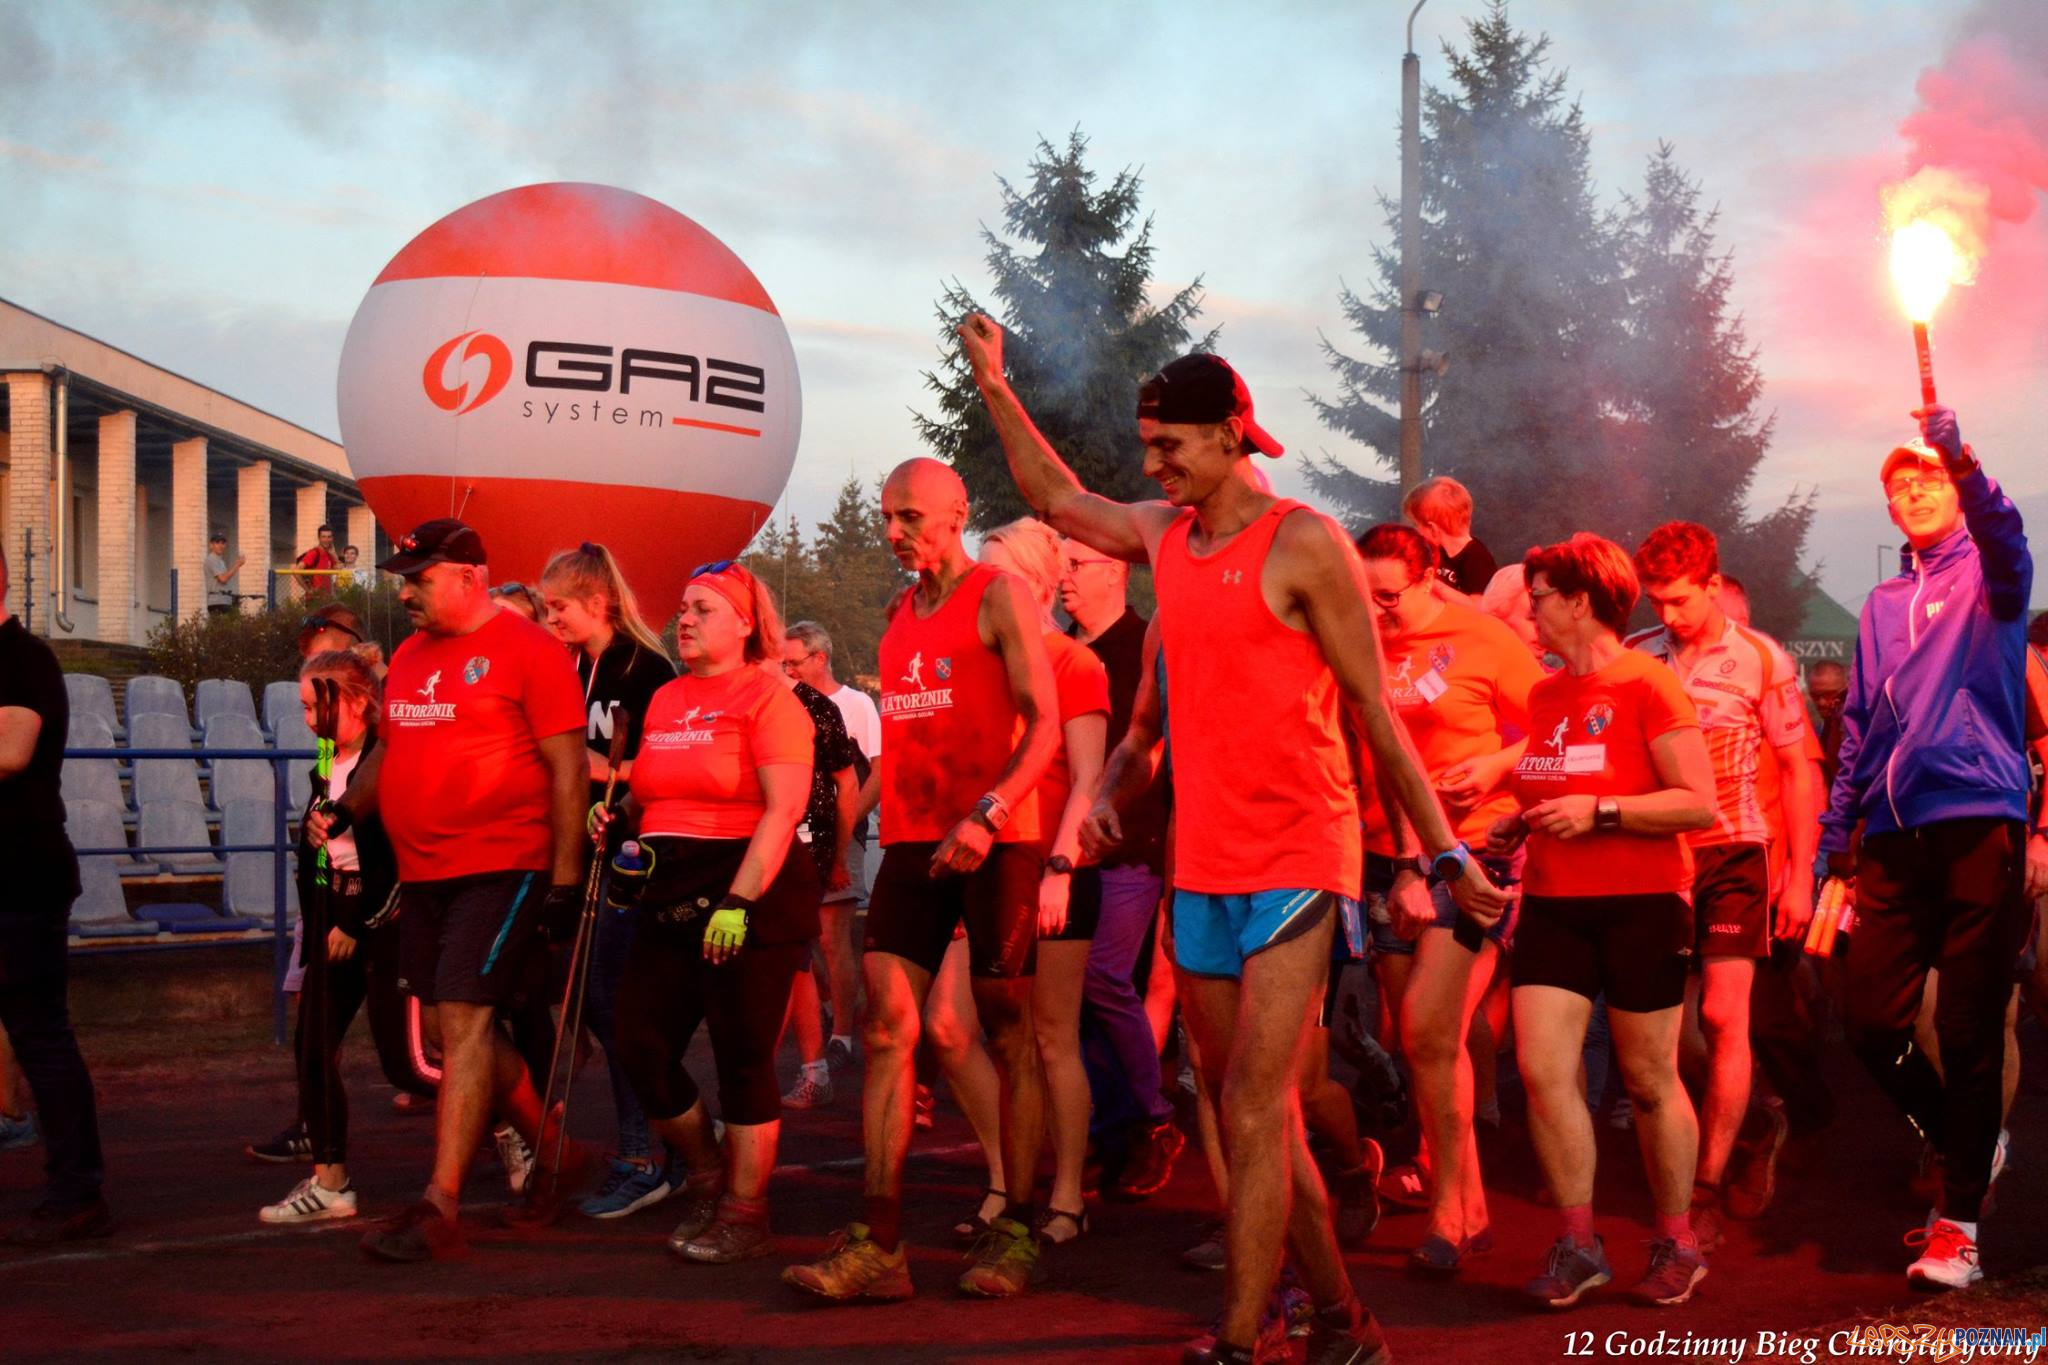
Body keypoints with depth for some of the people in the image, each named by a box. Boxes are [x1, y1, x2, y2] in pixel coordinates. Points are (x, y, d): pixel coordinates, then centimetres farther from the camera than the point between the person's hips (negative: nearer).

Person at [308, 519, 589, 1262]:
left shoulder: (525, 650, -8)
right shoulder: (409, 656, 15)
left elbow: (569, 768, -10)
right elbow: (390, 750, 25)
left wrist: (565, 881, -14)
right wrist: (345, 808, 5)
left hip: (503, 868, -8)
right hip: (423, 873, 8)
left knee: (464, 1020, -12)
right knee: (452, 1029, 12)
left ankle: (439, 1206, -8)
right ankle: (554, 1151, 29)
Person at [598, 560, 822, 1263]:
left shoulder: (766, 696, -6)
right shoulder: (665, 700, 16)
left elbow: (784, 809, -15)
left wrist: (739, 900, -22)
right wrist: (617, 814, 3)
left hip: (750, 896, -7)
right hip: (671, 898, 7)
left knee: (743, 1059, -2)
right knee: (642, 1048, 2)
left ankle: (744, 1212, 10)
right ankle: (707, 1173, 25)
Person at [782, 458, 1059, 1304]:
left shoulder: (998, 598, -3)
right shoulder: (900, 615, 18)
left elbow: (1044, 724, -10)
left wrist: (987, 815, -21)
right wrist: (883, 814, 14)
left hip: (994, 843, -6)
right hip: (911, 842, 6)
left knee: (1009, 1033, 2)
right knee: (886, 1026, -4)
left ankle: (1017, 1233, 11)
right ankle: (878, 1244, -5)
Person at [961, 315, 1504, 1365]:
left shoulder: (1304, 543, -10)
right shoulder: (1162, 533, 9)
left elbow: (1375, 710, -8)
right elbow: (1055, 499, 29)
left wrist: (1446, 853, -7)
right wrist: (992, 383, 28)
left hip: (1296, 865, -7)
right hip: (1200, 865, 7)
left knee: (1253, 1112, -12)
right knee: (1252, 1113, 11)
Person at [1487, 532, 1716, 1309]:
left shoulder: (1645, 684, -7)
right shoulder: (1544, 695, 14)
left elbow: (1699, 803, -13)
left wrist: (1599, 811, -19)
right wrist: (1515, 827, 9)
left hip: (1640, 904, -6)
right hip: (1554, 905, 6)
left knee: (1650, 1082, 3)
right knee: (1540, 1070, -6)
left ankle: (1676, 1244, 20)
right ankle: (1578, 1245, 5)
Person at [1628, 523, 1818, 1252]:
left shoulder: (1761, 660, -3)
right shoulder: (1634, 657, 3)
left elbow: (1797, 770, 1)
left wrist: (1800, 877, -3)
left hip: (1731, 850, -3)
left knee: (1723, 1015, -9)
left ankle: (1706, 1194, -4)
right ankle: (1748, 1119, 29)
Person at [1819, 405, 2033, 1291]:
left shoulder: (1984, 574, 7)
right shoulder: (1882, 605, 20)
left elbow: (2005, 540, -20)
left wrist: (1959, 456, -35)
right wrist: (1836, 843, 15)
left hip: (1978, 822, -5)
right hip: (1894, 837, 5)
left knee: (1970, 1030, -3)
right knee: (1870, 1020, 0)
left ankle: (1958, 1223, 4)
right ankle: (1962, 1148, 26)